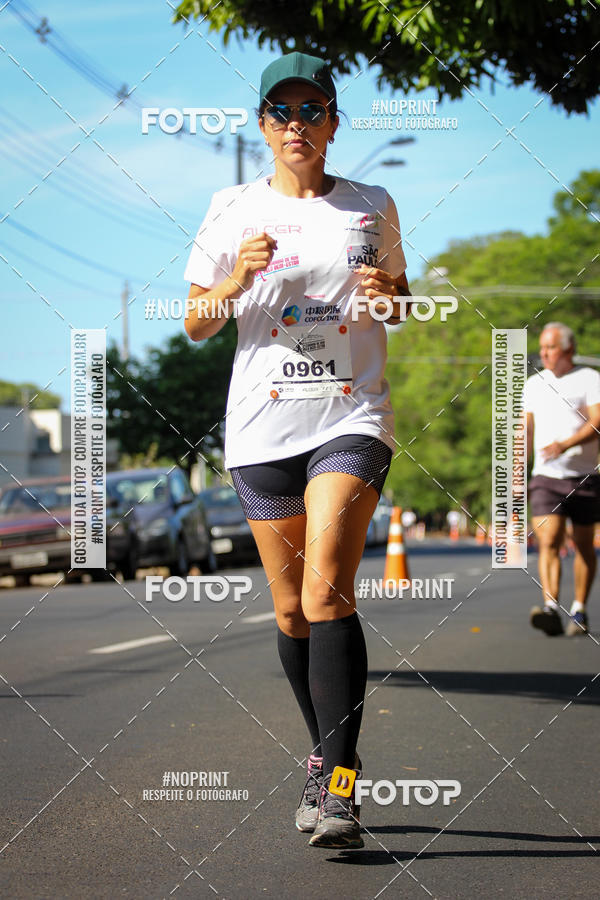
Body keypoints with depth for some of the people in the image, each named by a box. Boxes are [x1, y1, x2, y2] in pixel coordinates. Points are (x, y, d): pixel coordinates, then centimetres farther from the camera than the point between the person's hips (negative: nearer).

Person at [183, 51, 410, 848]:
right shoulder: (233, 211, 8)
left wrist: (389, 295, -3)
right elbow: (195, 325, 10)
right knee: (291, 607, 6)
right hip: (263, 424, 2)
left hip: (353, 417, -2)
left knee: (327, 590, -19)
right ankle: (328, 759, 23)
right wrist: (234, 282, -11)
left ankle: (337, 782, -21)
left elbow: (402, 303, 21)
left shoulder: (372, 208, 9)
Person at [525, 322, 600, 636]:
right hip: (545, 478, 2)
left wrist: (565, 445, -30)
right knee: (548, 543, -15)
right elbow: (527, 431, 18)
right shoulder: (534, 384, 12)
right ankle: (551, 610, -27)